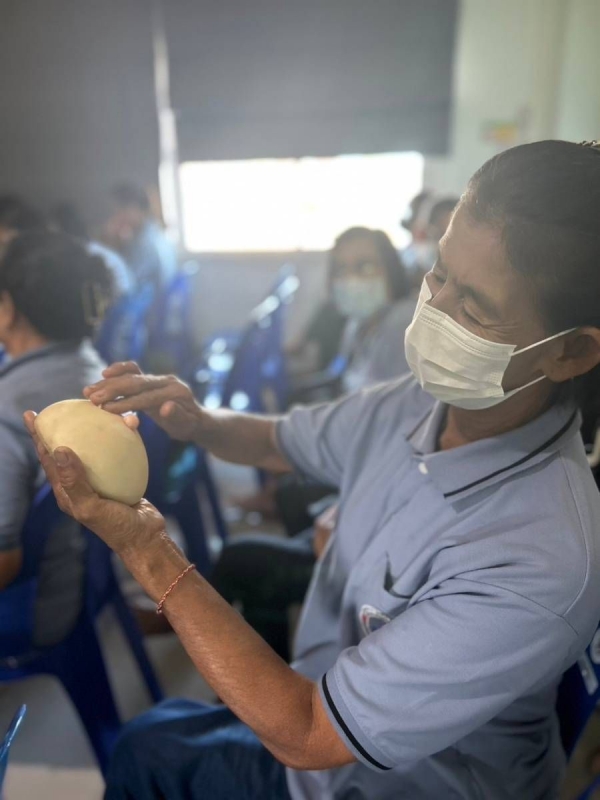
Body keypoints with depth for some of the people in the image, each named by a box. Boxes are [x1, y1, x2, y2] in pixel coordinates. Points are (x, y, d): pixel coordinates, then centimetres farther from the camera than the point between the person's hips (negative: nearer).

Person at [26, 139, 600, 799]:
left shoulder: (539, 567, -36)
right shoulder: (417, 403, -16)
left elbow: (303, 734, -30)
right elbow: (274, 441, 2)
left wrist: (143, 546, -30)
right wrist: (196, 421, -19)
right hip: (324, 713, 5)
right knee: (144, 741, 19)